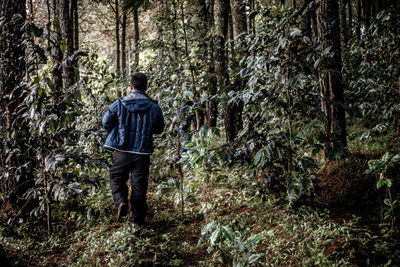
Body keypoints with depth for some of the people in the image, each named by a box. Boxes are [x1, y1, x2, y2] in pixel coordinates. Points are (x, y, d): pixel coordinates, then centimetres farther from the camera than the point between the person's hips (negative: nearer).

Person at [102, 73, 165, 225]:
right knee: (139, 184, 11)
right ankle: (137, 218, 17)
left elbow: (106, 122, 0)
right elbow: (159, 128, 7)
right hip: (143, 152, 1)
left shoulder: (119, 104, -7)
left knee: (117, 178, 16)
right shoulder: (154, 107, -5)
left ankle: (121, 201, -10)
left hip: (122, 151, -1)